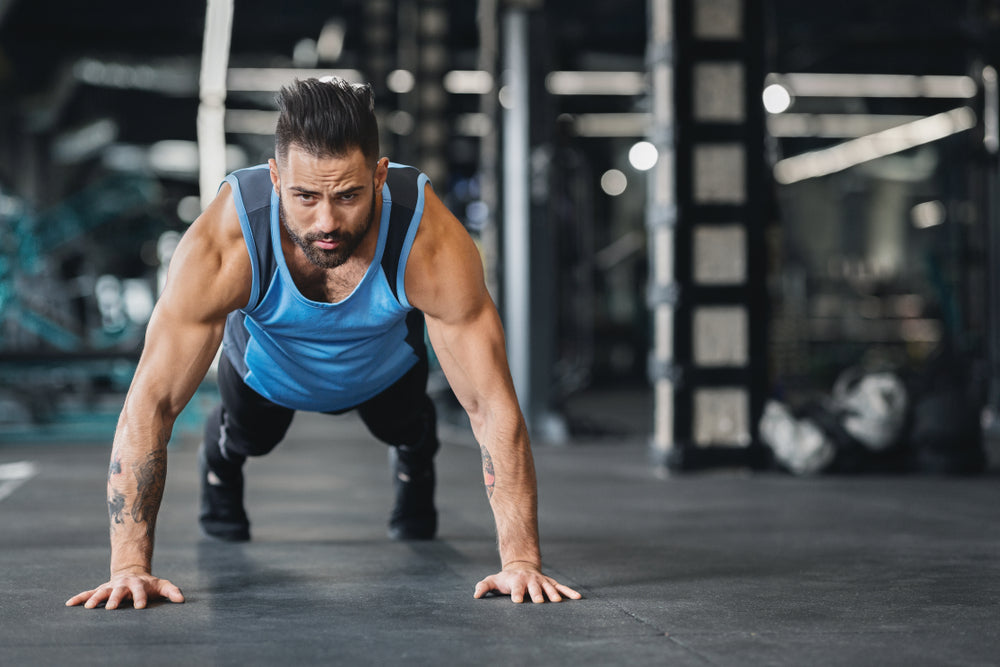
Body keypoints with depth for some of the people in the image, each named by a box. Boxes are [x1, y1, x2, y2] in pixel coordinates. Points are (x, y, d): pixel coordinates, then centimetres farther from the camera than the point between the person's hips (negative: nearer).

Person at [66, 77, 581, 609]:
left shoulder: (431, 245, -44)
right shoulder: (221, 246, -45)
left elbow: (492, 405, -38)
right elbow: (149, 404, -40)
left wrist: (521, 558, -44)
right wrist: (129, 565, -45)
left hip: (385, 363, 0)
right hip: (267, 366, 0)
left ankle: (416, 467, 59)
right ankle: (219, 458, 59)